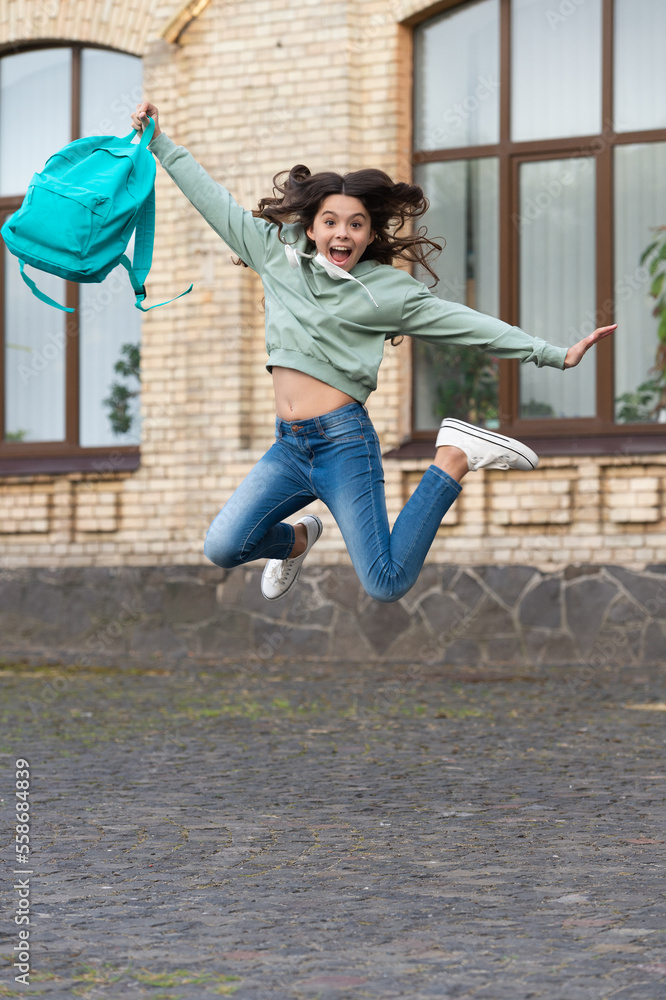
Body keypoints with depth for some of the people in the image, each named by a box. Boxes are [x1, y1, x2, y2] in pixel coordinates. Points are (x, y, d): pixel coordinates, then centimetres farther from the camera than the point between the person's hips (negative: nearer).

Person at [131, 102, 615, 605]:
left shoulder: (386, 288, -1)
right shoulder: (278, 253, 9)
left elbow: (464, 322, -5)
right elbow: (216, 202, 16)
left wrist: (554, 354, -11)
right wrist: (159, 142, 19)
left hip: (343, 441, -4)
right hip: (289, 445, 4)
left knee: (387, 585, -11)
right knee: (223, 547, -13)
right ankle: (296, 539, 22)